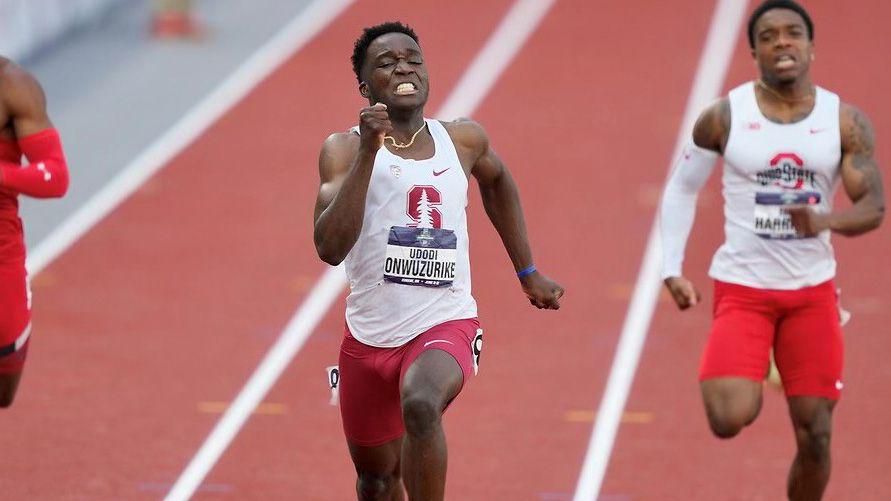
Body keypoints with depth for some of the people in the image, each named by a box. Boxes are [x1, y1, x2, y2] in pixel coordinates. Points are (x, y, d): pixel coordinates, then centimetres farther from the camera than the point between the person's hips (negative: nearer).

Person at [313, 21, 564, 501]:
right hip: (370, 336, 1)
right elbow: (330, 247, -22)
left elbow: (497, 180, 28)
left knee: (420, 404, -35)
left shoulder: (463, 140, 3)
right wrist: (368, 151, -27)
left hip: (446, 326, -1)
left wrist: (527, 272, 28)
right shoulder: (345, 149, -6)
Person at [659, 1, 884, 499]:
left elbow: (874, 207, -7)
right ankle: (746, 386, 17)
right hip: (742, 288, -2)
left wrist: (826, 221, -28)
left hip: (812, 290, 2)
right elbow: (681, 189, 8)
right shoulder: (724, 117, -5)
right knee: (729, 420, -20)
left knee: (815, 435, 2)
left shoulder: (845, 121, -2)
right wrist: (673, 269, 0)